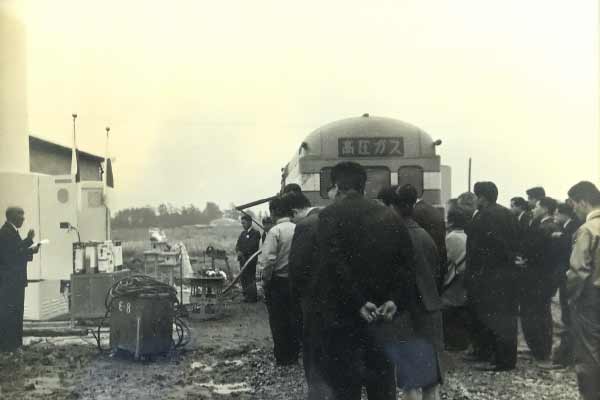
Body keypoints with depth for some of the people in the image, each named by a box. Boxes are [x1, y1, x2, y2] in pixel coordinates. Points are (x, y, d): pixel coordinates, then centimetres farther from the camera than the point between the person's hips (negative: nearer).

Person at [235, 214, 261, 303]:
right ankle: (246, 296, 16)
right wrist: (238, 251, -8)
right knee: (243, 278, 8)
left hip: (251, 260, -7)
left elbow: (253, 247, -15)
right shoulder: (243, 233, 16)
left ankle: (252, 298, 2)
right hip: (243, 259, 7)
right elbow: (237, 245, 13)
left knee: (250, 279, -5)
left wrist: (242, 252, -13)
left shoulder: (255, 233, -7)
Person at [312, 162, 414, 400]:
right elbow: (406, 263, 4)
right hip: (381, 317, 5)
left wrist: (358, 303, -18)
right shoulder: (390, 217, 12)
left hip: (340, 318, -5)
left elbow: (333, 265, -18)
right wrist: (395, 300, -5)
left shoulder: (331, 215, -5)